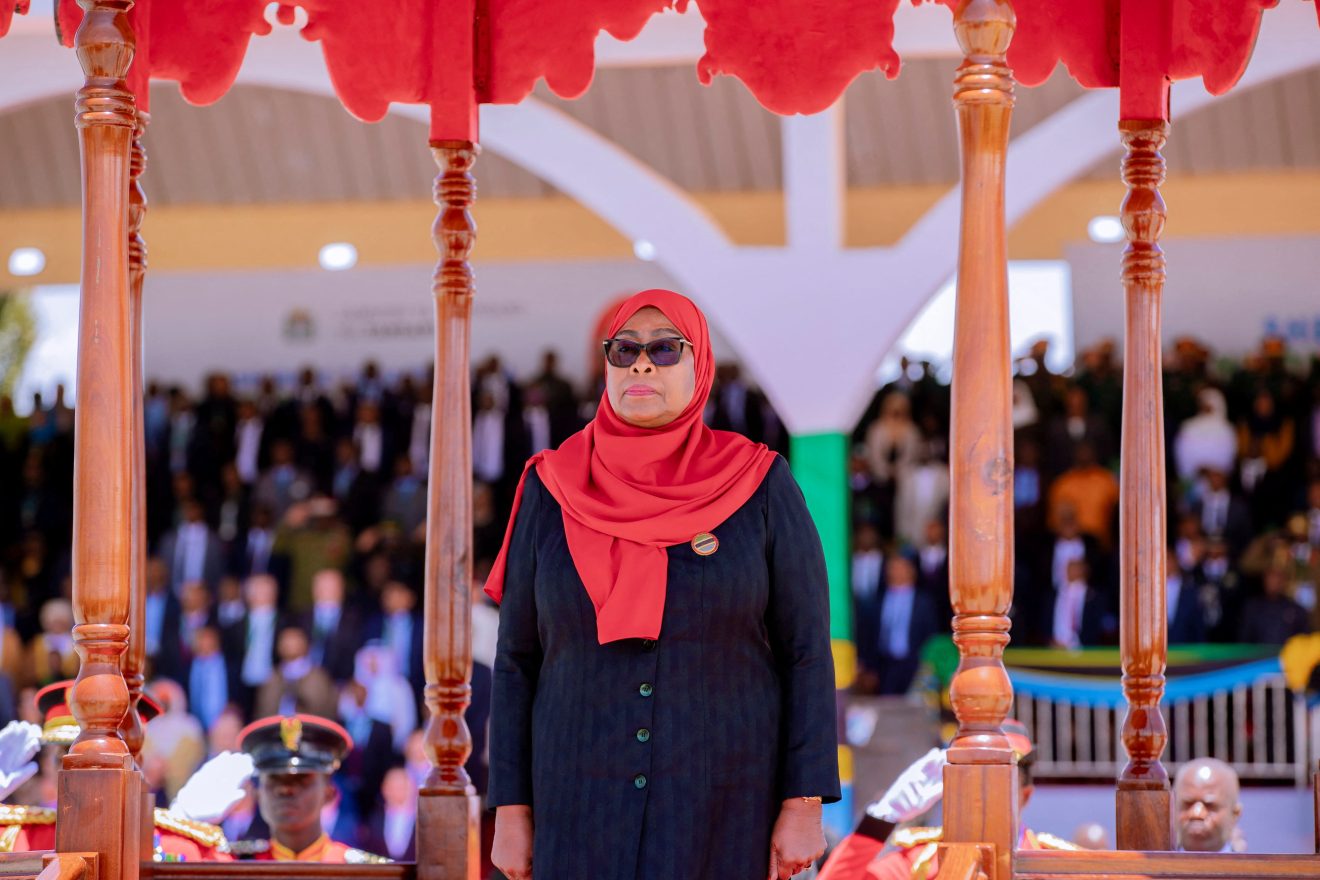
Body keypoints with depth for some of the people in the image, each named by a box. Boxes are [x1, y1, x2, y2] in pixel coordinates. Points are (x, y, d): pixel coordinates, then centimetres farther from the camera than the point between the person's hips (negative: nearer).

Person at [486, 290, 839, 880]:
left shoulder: (759, 488, -2)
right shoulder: (554, 493, 2)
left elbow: (805, 653, -2)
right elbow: (519, 661, 5)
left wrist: (805, 806, -8)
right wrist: (511, 811, 0)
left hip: (722, 802, -1)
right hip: (587, 805, 1)